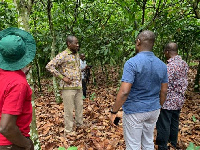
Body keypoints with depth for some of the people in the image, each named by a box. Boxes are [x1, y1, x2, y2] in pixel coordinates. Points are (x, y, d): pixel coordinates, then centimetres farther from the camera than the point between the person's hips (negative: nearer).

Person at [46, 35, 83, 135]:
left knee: (79, 106, 18)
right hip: (68, 87, -7)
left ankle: (80, 124, 36)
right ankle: (68, 130, 20)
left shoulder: (77, 54, 11)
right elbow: (49, 66, -17)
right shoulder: (63, 55, -13)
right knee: (69, 109, 3)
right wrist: (62, 77, -17)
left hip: (78, 86, 7)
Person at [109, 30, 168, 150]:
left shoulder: (132, 63, -19)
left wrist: (114, 111, -14)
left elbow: (124, 92, -25)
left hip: (134, 111, -6)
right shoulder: (162, 65, 1)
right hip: (153, 110, 6)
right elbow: (163, 92, 6)